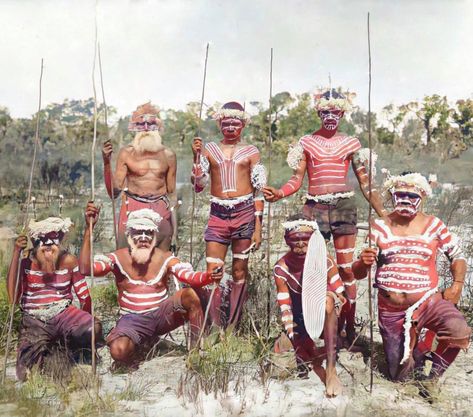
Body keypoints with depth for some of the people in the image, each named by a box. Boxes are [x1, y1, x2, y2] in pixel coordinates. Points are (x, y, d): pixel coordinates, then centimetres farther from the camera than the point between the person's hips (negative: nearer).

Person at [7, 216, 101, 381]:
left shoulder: (69, 261, -1)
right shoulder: (26, 264, -2)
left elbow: (84, 296, 5)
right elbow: (13, 298, -17)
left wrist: (83, 322, -6)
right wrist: (16, 254, -17)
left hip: (63, 313, 1)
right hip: (34, 321, -1)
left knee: (94, 329, -30)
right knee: (25, 373, -20)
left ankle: (63, 344, 3)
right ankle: (42, 349, 13)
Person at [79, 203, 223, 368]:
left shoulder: (165, 258, -3)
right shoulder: (118, 258, -4)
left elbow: (190, 276, -19)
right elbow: (86, 268, -21)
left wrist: (208, 276, -43)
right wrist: (89, 228, -28)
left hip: (162, 316, 1)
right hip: (132, 319, -1)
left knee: (189, 294, -27)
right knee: (118, 351, -33)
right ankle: (134, 351, 7)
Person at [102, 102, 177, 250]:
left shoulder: (168, 155, 8)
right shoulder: (126, 153, 3)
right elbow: (114, 192, 0)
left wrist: (174, 223, 11)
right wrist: (107, 163, -10)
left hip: (161, 211, 2)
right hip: (132, 209, -1)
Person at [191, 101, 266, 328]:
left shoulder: (251, 152, 8)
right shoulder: (209, 149, 11)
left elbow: (259, 190, 6)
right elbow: (198, 185, 8)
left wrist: (258, 227, 0)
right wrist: (196, 156, -3)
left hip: (244, 212, -1)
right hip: (218, 213, 1)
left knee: (239, 270, 5)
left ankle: (233, 326, 17)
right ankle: (216, 326, 7)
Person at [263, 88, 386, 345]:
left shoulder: (351, 143, 11)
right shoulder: (306, 142, 10)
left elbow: (365, 183, 10)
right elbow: (297, 180, 4)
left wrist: (383, 213, 3)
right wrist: (278, 194, -16)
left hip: (344, 206, 0)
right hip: (314, 206, 0)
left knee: (347, 269, 1)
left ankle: (348, 326, 11)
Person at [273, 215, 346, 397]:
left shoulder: (325, 261, -13)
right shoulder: (281, 268, -13)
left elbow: (340, 295, -10)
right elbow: (285, 308, -15)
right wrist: (292, 336, -25)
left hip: (325, 318, -1)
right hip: (301, 321, 1)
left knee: (328, 300, -36)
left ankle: (331, 368, -33)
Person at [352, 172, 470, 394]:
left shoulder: (434, 226, -1)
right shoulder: (380, 227, -2)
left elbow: (457, 256, 10)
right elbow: (358, 274, -1)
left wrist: (457, 284, -6)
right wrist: (364, 262, -23)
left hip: (428, 302, 0)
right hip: (391, 311, 0)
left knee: (459, 331, -31)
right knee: (400, 376, 5)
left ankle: (434, 375, -1)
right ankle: (411, 344, 38)